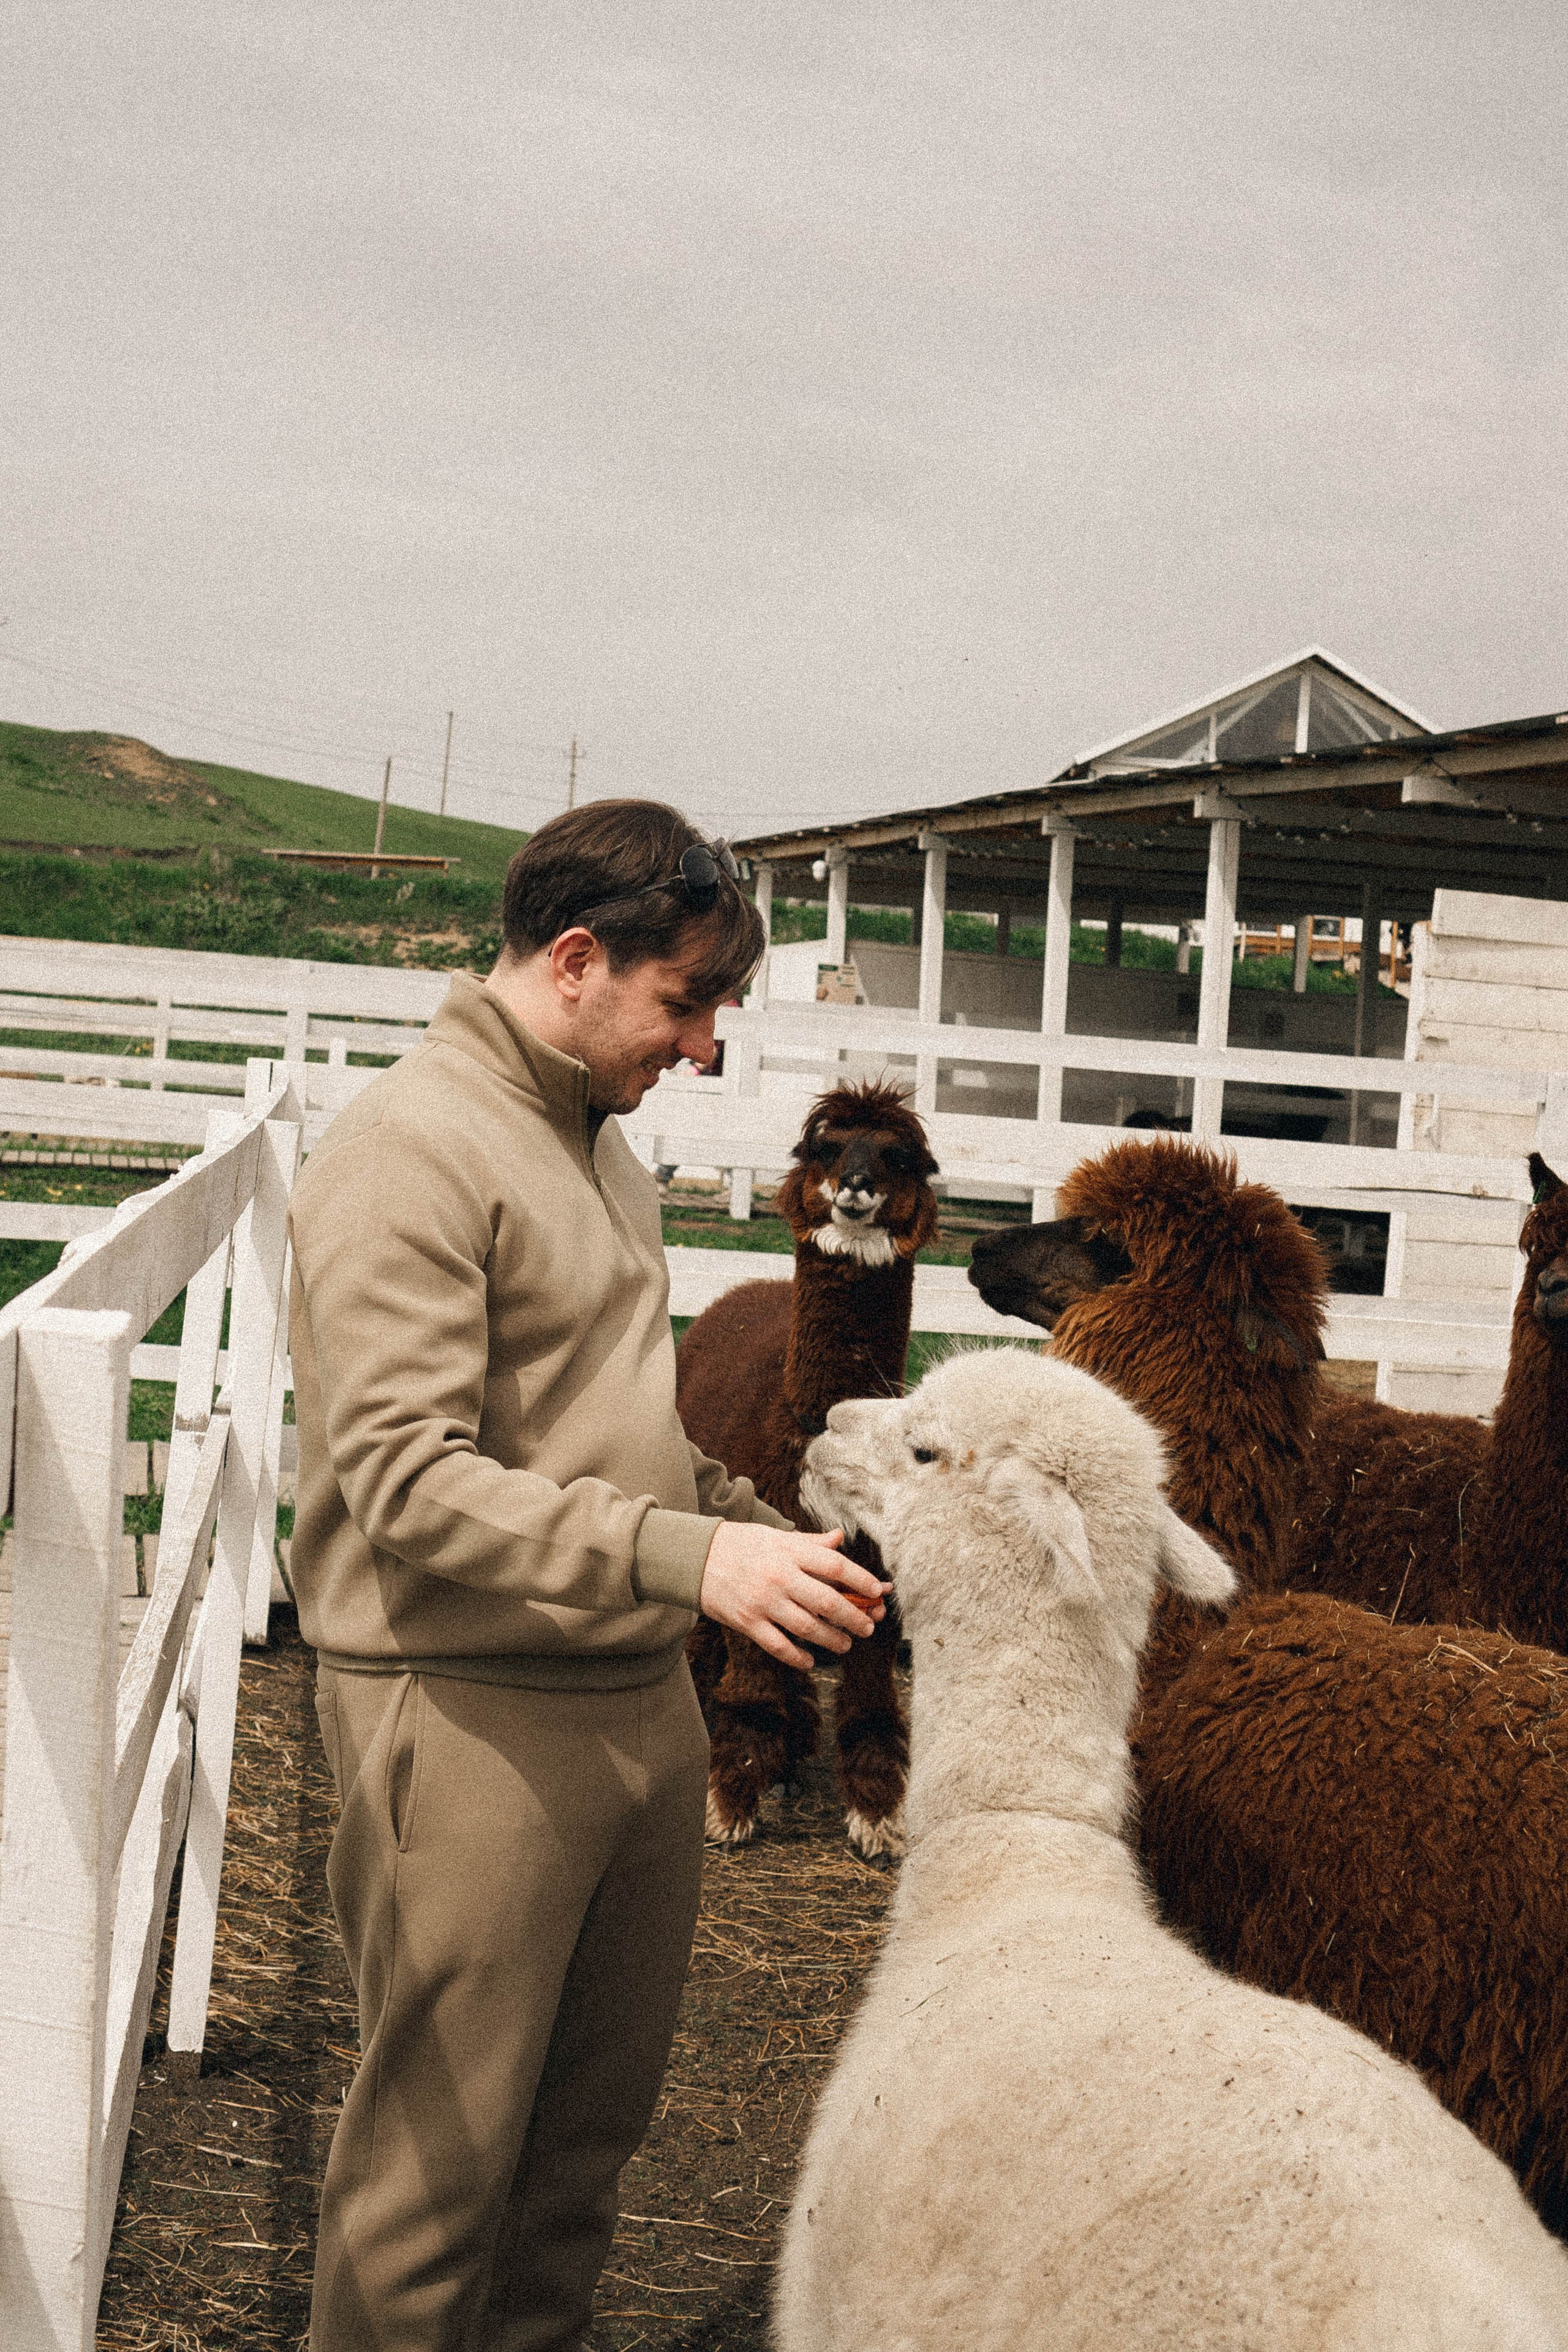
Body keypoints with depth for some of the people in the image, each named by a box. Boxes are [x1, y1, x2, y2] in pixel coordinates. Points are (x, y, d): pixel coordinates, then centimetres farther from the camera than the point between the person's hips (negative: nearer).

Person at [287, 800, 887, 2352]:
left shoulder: (597, 1141, 14)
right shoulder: (411, 1150, -14)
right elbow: (407, 1482, -22)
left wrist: (772, 1534, 13)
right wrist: (688, 1555, -28)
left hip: (640, 1700, 9)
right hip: (468, 1714, -9)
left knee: (598, 2111, 17)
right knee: (440, 2151, 1)